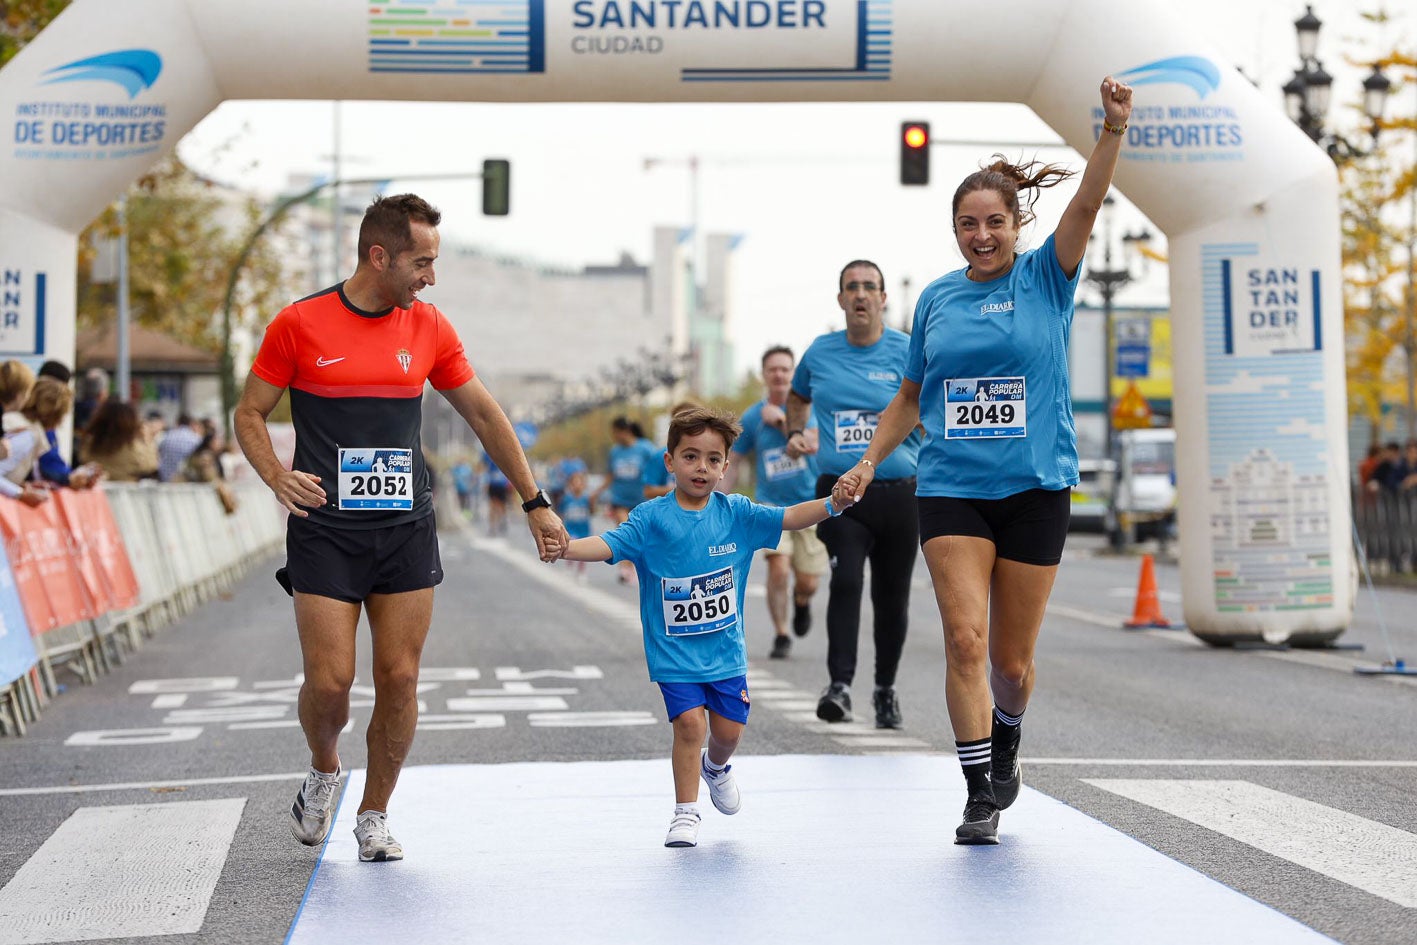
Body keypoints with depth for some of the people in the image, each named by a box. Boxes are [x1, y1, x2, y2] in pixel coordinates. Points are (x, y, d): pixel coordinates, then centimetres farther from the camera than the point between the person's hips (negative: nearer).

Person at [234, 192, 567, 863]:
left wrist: (535, 501, 14)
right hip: (324, 531, -3)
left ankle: (374, 815, 16)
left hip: (406, 529, 3)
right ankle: (323, 772, 25)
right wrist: (277, 476, -13)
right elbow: (250, 413, 5)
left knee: (400, 680, -1)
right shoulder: (299, 324, -3)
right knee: (329, 681, -8)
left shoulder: (429, 328, 6)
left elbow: (484, 415, 14)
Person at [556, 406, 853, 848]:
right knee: (690, 721, -15)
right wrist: (566, 547, -39)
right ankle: (686, 812, 1)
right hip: (673, 650, -3)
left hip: (726, 649, 3)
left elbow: (790, 517, -9)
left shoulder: (736, 513, -2)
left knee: (729, 729, 5)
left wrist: (833, 504, -25)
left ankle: (716, 767, 42)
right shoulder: (651, 518, -9)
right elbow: (608, 544, -19)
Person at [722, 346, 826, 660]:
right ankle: (781, 636, -4)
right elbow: (733, 463, 8)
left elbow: (810, 443, -20)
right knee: (779, 566, -20)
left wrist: (782, 420, -25)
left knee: (807, 582, 0)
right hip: (772, 504, 0)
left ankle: (801, 601, 38)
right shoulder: (752, 417, 0)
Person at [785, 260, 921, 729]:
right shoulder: (820, 353, 7)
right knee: (846, 580, -20)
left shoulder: (908, 352, 0)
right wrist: (795, 434, 9)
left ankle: (885, 688, 25)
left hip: (899, 494, 0)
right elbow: (798, 396, 27)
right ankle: (839, 684, -20)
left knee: (892, 598, 7)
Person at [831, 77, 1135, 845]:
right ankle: (981, 796, -7)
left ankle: (1005, 747, 37)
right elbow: (911, 397, 19)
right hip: (950, 490, 1)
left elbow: (1086, 205, -16)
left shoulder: (1045, 277, 1)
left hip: (1035, 488, -1)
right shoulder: (936, 299, 9)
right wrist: (869, 462, 11)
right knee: (965, 637, -13)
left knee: (1012, 658, 7)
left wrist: (1113, 129, -29)